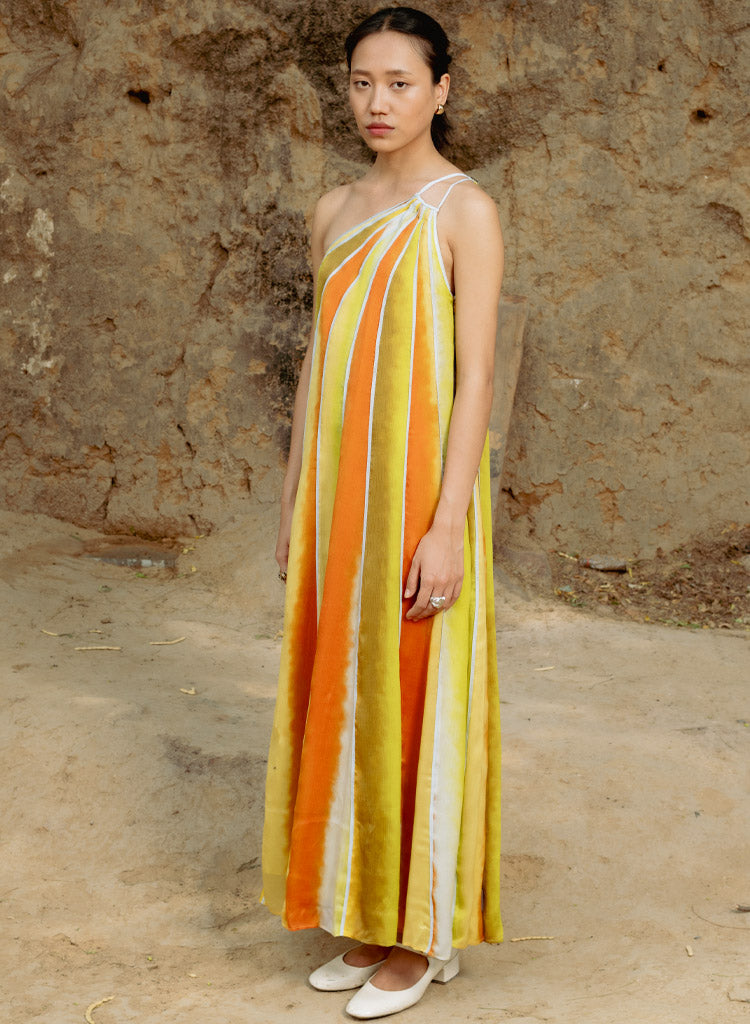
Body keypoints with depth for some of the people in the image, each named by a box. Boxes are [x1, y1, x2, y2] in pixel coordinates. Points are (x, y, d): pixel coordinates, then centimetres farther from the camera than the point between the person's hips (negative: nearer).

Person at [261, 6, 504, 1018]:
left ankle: (424, 933, 14)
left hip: (422, 484, -7)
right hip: (341, 488, 7)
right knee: (346, 697, 11)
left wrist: (447, 527, -19)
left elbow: (476, 373, -14)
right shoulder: (337, 213, 12)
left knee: (416, 698, 0)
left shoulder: (465, 210, -8)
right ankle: (375, 920, 24)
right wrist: (295, 505, 13)